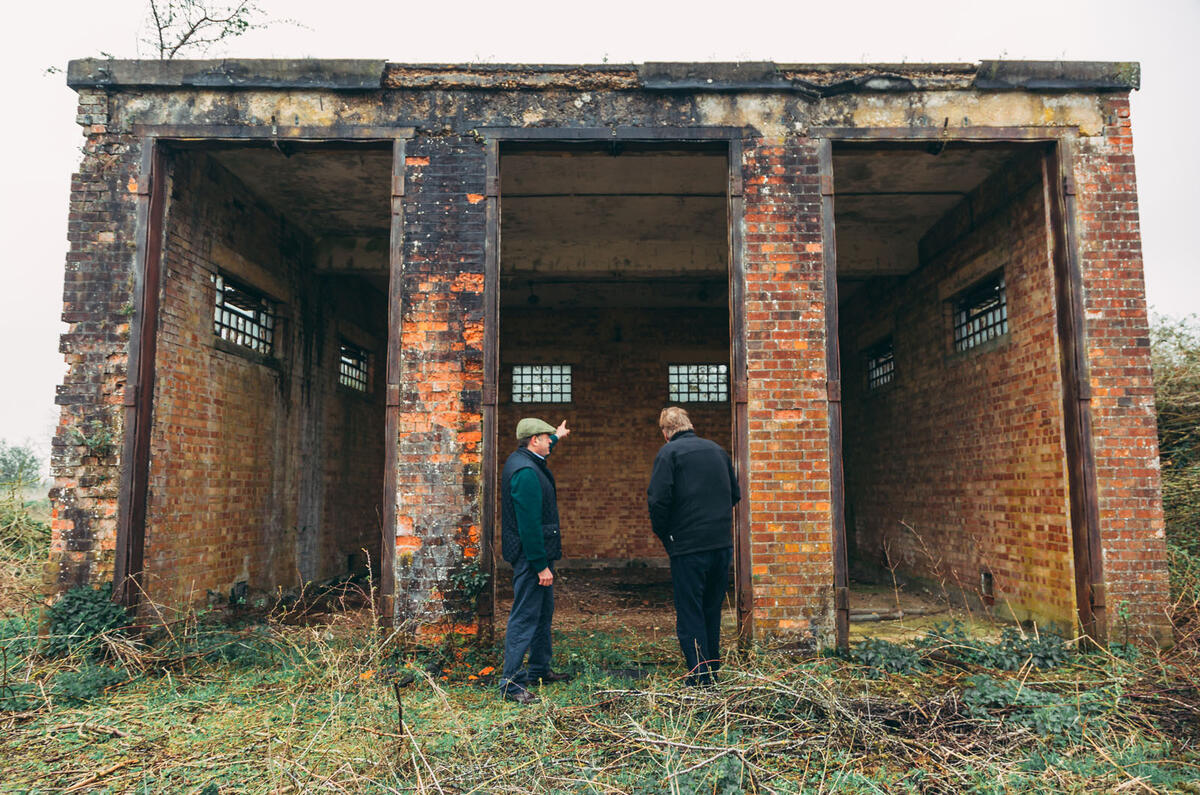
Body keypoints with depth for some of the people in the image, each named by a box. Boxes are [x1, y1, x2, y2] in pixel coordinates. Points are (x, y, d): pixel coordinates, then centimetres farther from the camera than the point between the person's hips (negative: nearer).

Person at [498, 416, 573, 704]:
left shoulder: (522, 460, 10)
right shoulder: (525, 472, -23)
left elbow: (541, 450, 39)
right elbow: (529, 524, -26)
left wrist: (557, 436, 54)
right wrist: (541, 565, -24)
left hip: (537, 553, 11)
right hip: (531, 554, -11)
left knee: (543, 612, 20)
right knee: (524, 618, -6)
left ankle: (540, 670, 33)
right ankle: (511, 683, 1)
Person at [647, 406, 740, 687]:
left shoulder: (669, 452, -7)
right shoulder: (717, 450, 11)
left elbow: (658, 499, -16)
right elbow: (735, 494, 17)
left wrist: (662, 533, -1)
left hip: (688, 545, -6)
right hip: (722, 543, 6)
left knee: (689, 614, 3)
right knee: (712, 611, 18)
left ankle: (700, 681, 3)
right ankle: (713, 673, 27)